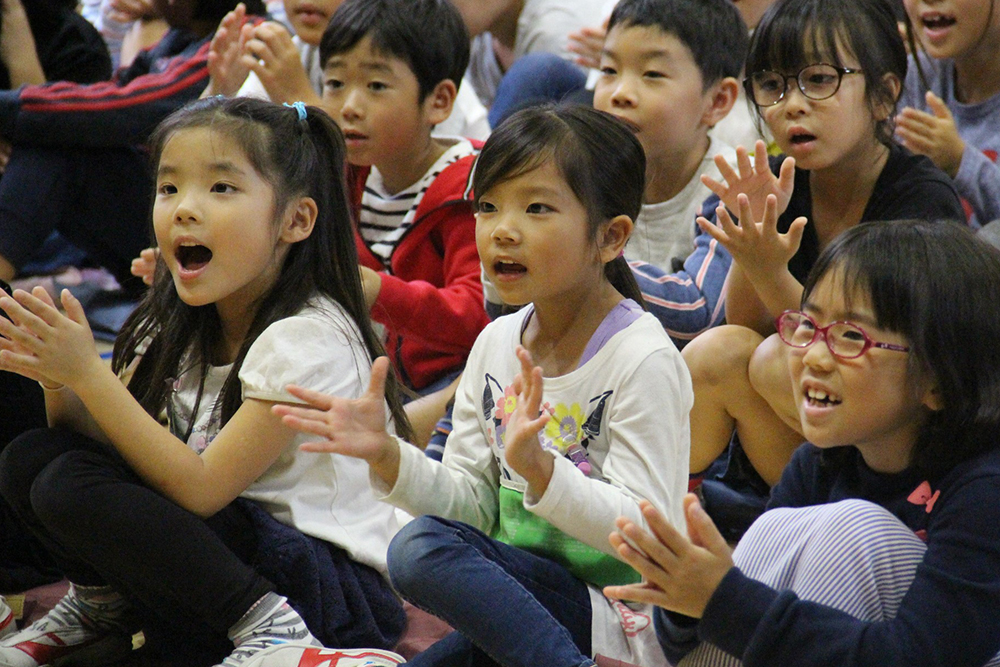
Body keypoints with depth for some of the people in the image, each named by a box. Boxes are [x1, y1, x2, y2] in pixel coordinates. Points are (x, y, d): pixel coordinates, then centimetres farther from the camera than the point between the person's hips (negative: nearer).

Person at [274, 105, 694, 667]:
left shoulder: (644, 359, -13)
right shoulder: (497, 343, 9)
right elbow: (471, 504, 10)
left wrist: (540, 470, -33)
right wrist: (389, 457, -8)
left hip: (619, 621, -6)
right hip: (518, 597, 6)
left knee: (422, 548, -25)